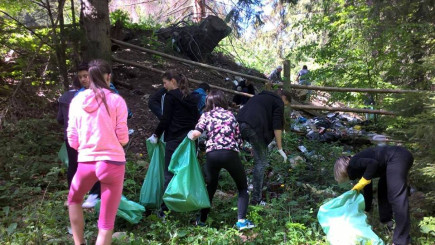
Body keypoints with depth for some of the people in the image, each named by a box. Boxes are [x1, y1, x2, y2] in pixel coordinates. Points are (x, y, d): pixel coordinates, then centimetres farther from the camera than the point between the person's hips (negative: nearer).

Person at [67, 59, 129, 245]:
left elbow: (73, 141, 6)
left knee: (74, 200, 33)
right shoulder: (116, 100, -4)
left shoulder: (77, 100, 3)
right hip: (112, 162, -2)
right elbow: (123, 139, -4)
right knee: (106, 222, 6)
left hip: (86, 162, 3)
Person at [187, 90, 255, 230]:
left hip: (212, 155, 1)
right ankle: (241, 221, 0)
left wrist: (190, 136, 15)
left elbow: (196, 133, -6)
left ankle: (202, 220, 28)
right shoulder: (230, 115, 17)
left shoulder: (206, 115, 11)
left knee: (210, 187, 20)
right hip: (230, 154, 0)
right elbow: (239, 139, 11)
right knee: (243, 188, 13)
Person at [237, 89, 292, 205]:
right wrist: (280, 149, 1)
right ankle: (256, 198, 6)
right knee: (261, 162, 5)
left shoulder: (261, 96, 32)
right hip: (254, 126, -8)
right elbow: (277, 126, -2)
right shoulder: (278, 102, 9)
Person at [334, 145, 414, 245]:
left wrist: (360, 185, -11)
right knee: (383, 186, 28)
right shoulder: (359, 166, 25)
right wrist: (366, 209, 41)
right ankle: (386, 219, 34)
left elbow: (373, 163, -20)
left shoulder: (353, 164, -2)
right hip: (400, 156, 11)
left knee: (396, 197, -14)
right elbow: (368, 189, 33)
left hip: (397, 158, -11)